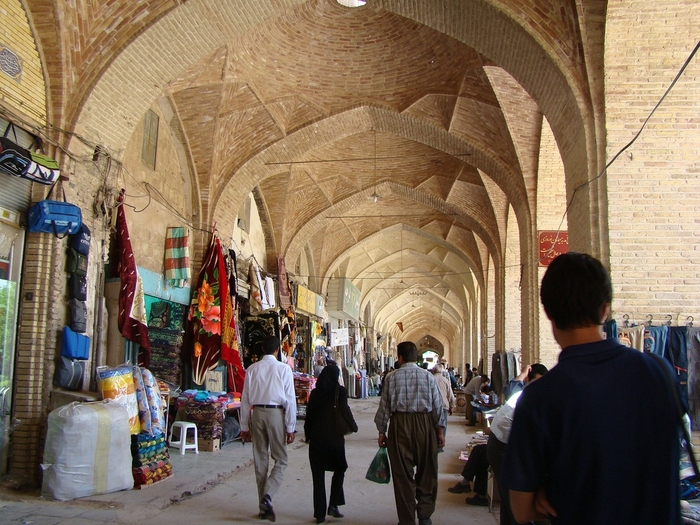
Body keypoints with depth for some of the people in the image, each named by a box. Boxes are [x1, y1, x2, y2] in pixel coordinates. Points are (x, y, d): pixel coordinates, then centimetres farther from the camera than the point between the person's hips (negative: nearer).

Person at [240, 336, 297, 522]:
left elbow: (245, 399, 6)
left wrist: (244, 426, 13)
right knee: (280, 460, 7)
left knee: (260, 461, 12)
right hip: (276, 413, -3)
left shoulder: (252, 369, 4)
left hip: (257, 413, 3)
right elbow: (290, 399, -6)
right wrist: (290, 427, -1)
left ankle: (264, 507, 17)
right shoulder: (283, 368, -5)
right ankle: (267, 496, -14)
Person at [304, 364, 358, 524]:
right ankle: (333, 505, 6)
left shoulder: (315, 393, 3)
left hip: (316, 438, 2)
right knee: (339, 469, 17)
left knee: (318, 475, 6)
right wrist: (353, 426, 10)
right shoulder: (340, 391, -5)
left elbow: (309, 415, 4)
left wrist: (308, 435, 13)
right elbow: (345, 411, -7)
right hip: (334, 437, -2)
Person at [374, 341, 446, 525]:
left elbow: (384, 406, 2)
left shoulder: (391, 377, 1)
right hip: (425, 423, 0)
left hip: (399, 424, 0)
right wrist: (440, 431, 8)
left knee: (402, 474, 6)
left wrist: (382, 431, 11)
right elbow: (437, 406, 1)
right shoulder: (428, 376, 2)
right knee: (426, 472, 13)